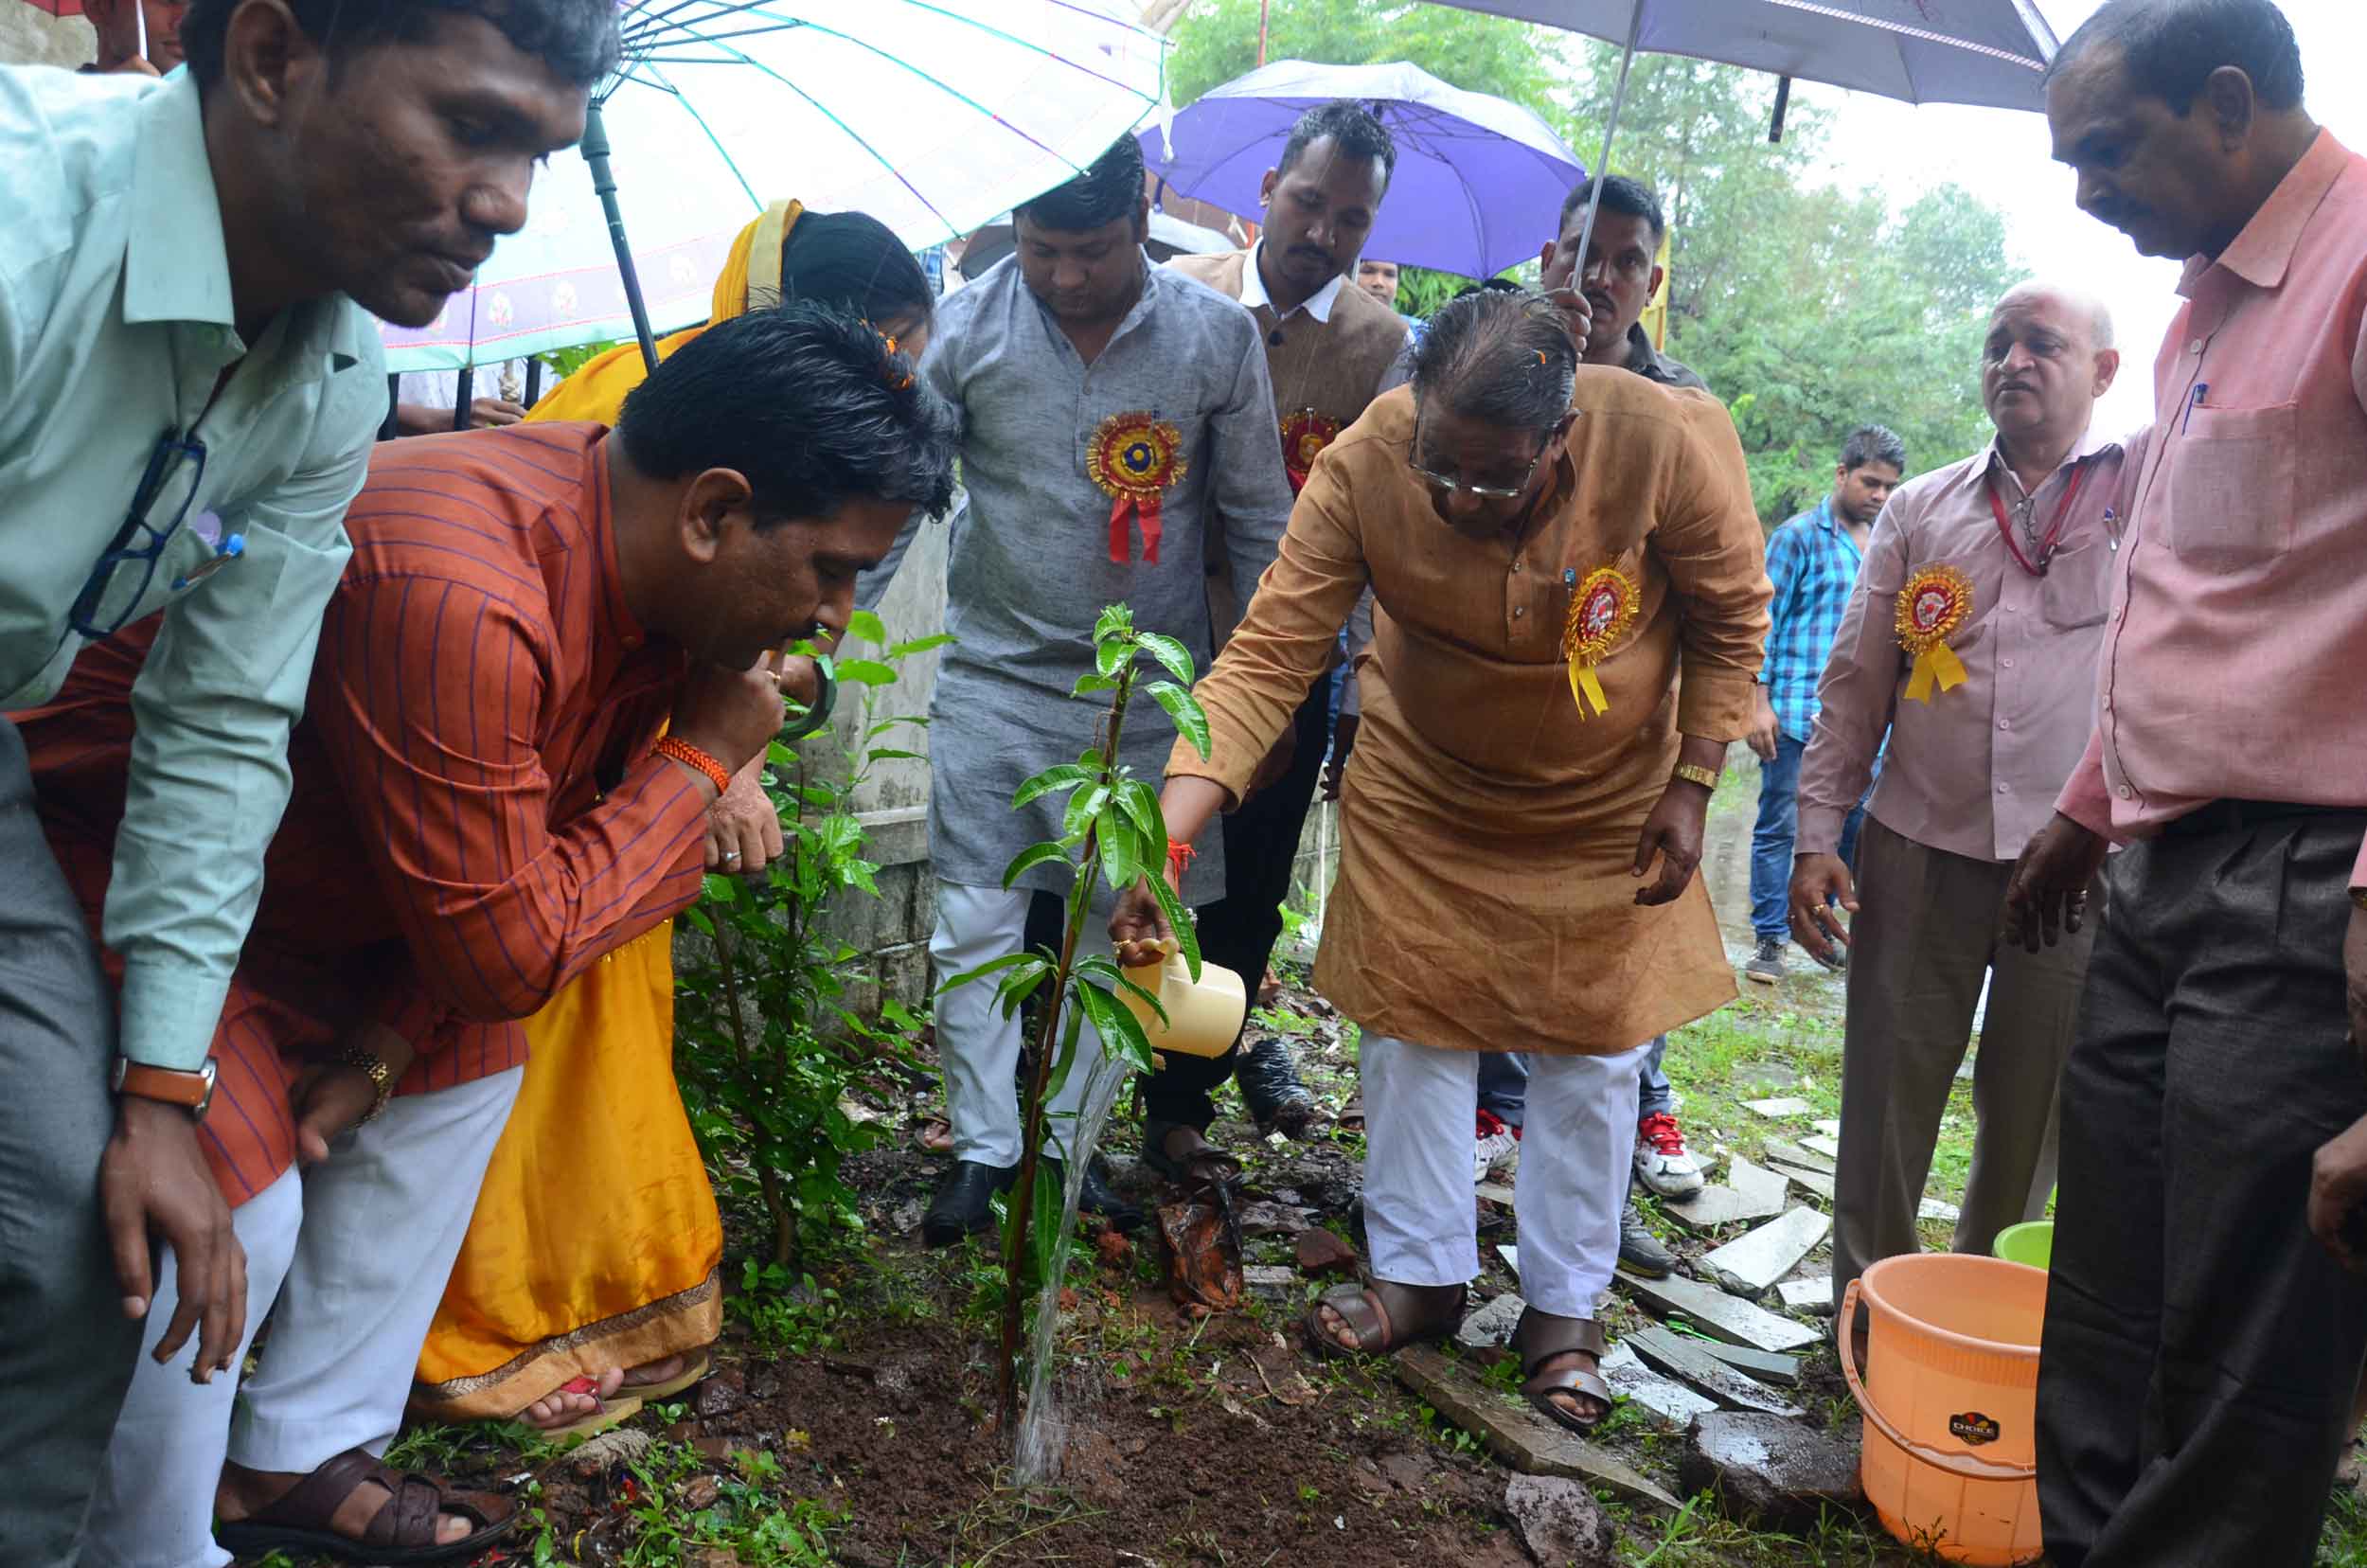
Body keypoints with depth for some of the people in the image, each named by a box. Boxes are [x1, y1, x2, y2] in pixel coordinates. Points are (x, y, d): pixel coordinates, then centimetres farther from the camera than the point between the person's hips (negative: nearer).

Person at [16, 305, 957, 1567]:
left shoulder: (650, 561, -8)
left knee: (466, 1068, 10)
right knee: (229, 1208, -19)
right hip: (98, 860, -9)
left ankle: (294, 1460, 22)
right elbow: (505, 952, -30)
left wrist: (385, 1043, -8)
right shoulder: (455, 597, -38)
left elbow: (532, 849, 1)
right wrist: (700, 758, -22)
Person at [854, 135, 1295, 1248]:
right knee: (977, 926, 1)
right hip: (996, 675, 0)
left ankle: (1067, 1144, 22)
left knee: (1114, 930, 8)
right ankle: (982, 1150, 15)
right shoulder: (966, 328, -5)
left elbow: (1257, 519, 3)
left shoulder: (1218, 337, -4)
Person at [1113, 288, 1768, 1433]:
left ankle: (1564, 1309, 24)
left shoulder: (1671, 446, -31)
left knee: (1591, 1041, 6)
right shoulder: (1362, 466, -30)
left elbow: (1731, 619, -12)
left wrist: (1690, 787, -13)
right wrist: (1168, 831, -41)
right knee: (1408, 1018, 6)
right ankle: (1419, 1275, 26)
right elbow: (1267, 657, -30)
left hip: (1607, 796, 0)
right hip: (1423, 782, 1)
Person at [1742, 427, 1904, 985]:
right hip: (1799, 710, -5)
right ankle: (1770, 942, 4)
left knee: (1852, 826, 10)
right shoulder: (1799, 536, -2)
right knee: (1780, 826, -2)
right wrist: (1759, 703, -10)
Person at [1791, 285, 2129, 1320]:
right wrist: (1818, 834, 3)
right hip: (1918, 848, 2)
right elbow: (1856, 683, 9)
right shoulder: (1919, 510, 11)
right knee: (1888, 1093, 5)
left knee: (2031, 1115, 9)